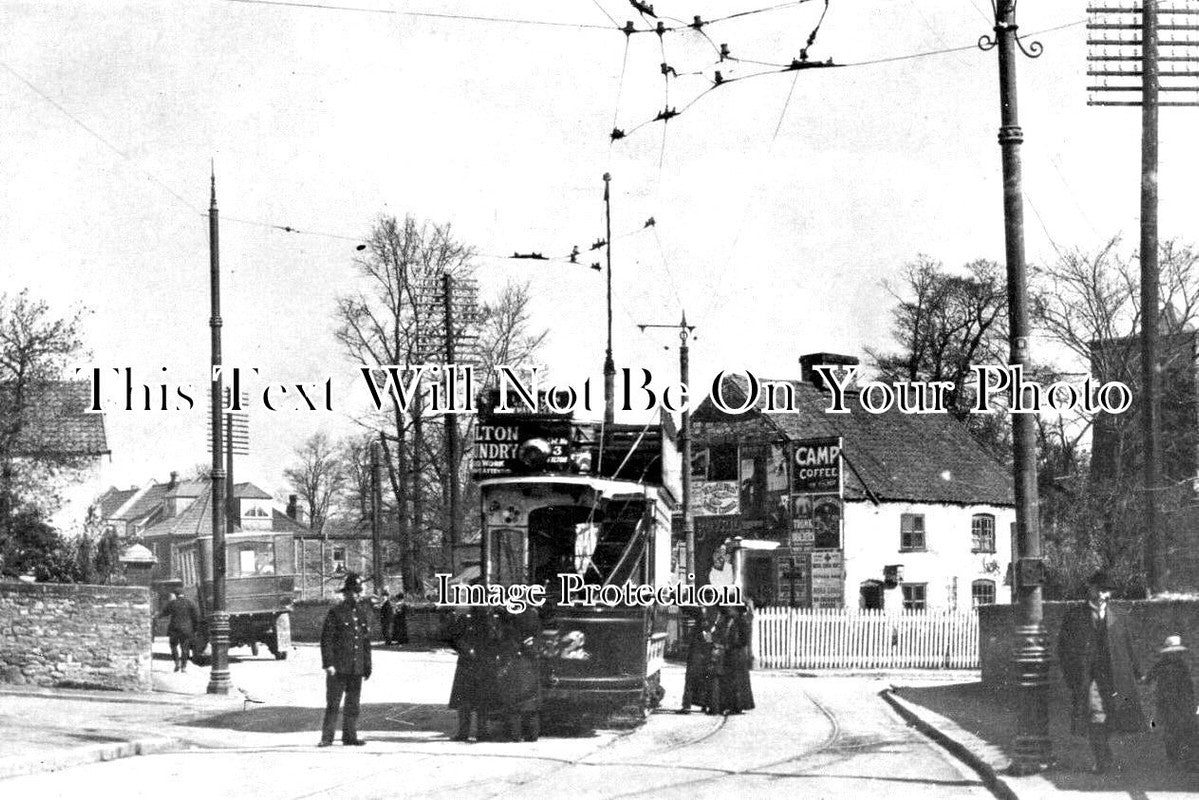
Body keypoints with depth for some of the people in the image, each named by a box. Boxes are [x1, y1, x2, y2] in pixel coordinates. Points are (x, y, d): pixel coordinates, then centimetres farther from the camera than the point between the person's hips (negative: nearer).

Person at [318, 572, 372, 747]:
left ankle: (350, 735, 17)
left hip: (357, 667, 5)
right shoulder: (336, 612, -6)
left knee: (353, 704, 9)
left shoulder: (364, 612, 10)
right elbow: (326, 639, -7)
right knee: (333, 703, -3)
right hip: (338, 667, -5)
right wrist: (328, 664, -13)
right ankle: (327, 737, 1)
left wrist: (367, 665, 15)